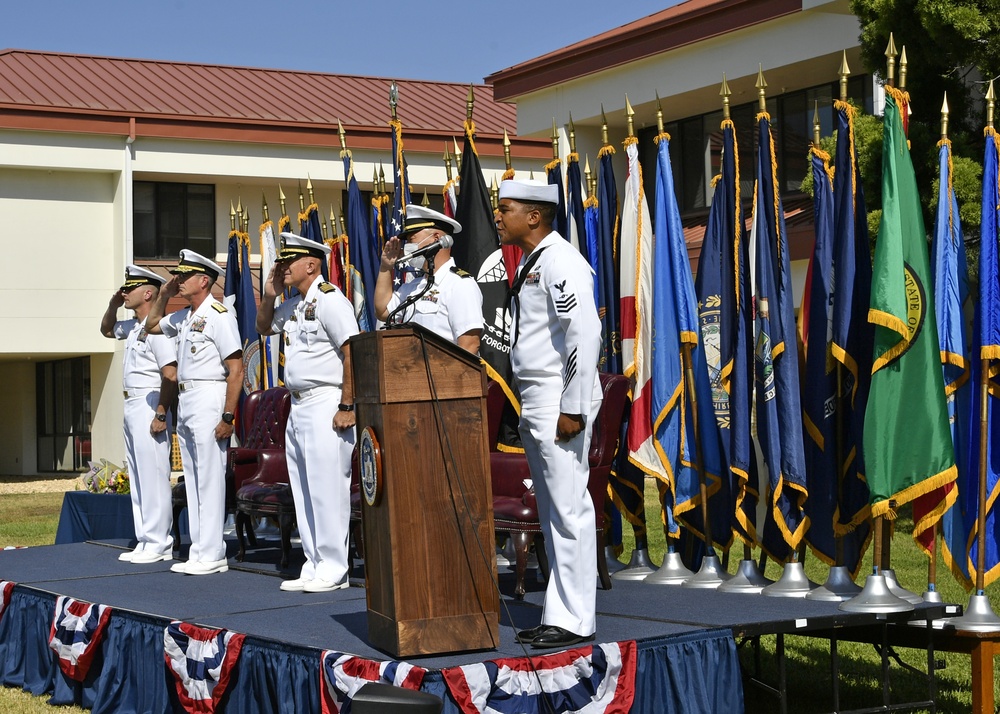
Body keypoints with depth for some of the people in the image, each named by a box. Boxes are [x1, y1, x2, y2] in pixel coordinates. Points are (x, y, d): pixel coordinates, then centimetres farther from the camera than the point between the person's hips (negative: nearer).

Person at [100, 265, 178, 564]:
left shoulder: (156, 328, -15)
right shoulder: (133, 327, 14)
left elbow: (171, 375, -22)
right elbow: (107, 330, 35)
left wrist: (161, 415, -23)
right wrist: (113, 305, 16)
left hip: (149, 407, -10)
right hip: (131, 406, 10)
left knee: (153, 478, -7)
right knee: (137, 479, 12)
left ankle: (158, 545, -3)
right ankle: (144, 541, 18)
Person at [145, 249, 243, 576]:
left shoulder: (218, 315, -12)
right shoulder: (183, 317, 14)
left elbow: (236, 369, -16)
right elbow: (152, 326, 34)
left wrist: (228, 417, -20)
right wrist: (163, 294, 17)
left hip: (208, 400, -9)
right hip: (185, 401, 9)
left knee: (210, 479, -6)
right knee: (193, 479, 10)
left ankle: (212, 555, -3)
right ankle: (199, 550, 15)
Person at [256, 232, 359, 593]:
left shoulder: (329, 300, -12)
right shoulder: (294, 305, 16)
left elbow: (353, 353, -18)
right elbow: (264, 327, 33)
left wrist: (346, 407, -20)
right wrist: (269, 295, 14)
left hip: (326, 405, -10)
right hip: (299, 407, 10)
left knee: (327, 488, -7)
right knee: (303, 491, 11)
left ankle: (333, 568, -2)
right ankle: (313, 566, 16)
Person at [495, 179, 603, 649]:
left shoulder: (559, 261, -13)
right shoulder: (530, 263, 18)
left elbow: (585, 332, -22)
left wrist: (573, 409, -23)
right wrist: (530, 409, 18)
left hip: (559, 402, -10)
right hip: (534, 403, 10)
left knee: (570, 510, -6)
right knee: (552, 514, 13)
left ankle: (576, 620, -2)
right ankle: (558, 614, 19)